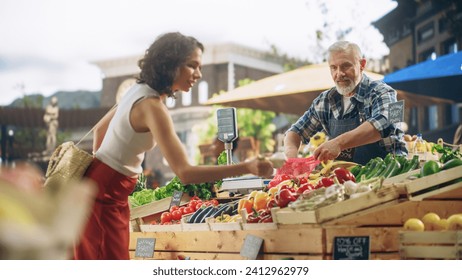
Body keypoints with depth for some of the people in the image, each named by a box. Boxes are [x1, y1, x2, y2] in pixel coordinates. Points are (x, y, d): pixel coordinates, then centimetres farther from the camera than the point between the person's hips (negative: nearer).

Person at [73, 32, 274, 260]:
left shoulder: (139, 90, 5)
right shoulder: (152, 106, -25)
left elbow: (99, 129, 20)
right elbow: (185, 172, -32)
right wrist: (247, 167, -36)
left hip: (107, 191, 10)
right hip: (103, 194, -10)